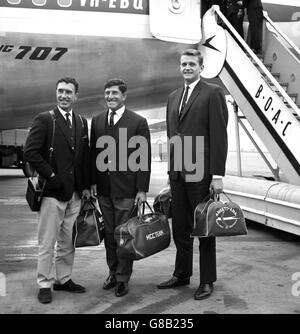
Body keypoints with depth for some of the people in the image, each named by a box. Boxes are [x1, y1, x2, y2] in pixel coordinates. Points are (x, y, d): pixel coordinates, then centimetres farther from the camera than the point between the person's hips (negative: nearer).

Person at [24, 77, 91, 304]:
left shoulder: (82, 123, 13)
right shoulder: (44, 119, -3)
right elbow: (30, 152, -10)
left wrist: (86, 185, 7)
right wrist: (51, 175, -12)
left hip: (75, 193, 5)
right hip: (52, 191, -5)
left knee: (68, 242, 13)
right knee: (47, 243, 2)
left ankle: (63, 279, 26)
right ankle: (45, 285, 14)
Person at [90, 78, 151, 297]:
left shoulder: (138, 122, -4)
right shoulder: (97, 121, 10)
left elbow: (145, 158, -5)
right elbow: (93, 153, 12)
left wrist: (142, 189, -9)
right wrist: (93, 182, 6)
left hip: (126, 190, -4)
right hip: (104, 189, 4)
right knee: (109, 234, 13)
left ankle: (123, 278, 16)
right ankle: (113, 273, 28)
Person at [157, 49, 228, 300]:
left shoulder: (213, 93, -3)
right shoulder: (173, 97, 18)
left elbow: (219, 136, -10)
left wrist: (217, 174, -15)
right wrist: (171, 170, 16)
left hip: (201, 173, -6)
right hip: (178, 173, 6)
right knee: (180, 227, 13)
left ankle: (207, 280, 18)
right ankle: (182, 274, 28)